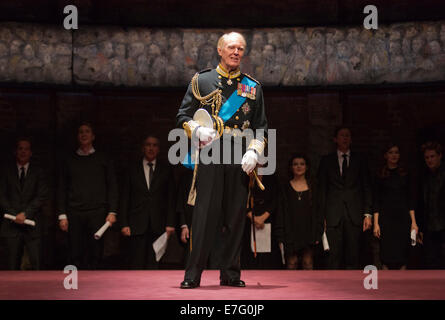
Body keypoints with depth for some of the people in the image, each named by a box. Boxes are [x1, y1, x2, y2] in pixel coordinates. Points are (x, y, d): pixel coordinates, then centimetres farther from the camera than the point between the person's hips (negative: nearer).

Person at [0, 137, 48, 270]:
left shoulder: (38, 172, 9)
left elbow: (42, 196, 1)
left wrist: (25, 213, -10)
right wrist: (14, 215, -7)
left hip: (32, 225, -1)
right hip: (12, 224, 1)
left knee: (36, 263, -7)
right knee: (13, 264, 1)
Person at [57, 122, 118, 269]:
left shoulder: (103, 160, 12)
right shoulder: (68, 161, 14)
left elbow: (112, 187, 8)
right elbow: (62, 190, 12)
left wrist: (112, 212, -2)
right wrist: (62, 215, 2)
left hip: (97, 213, -1)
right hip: (74, 213, 1)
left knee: (95, 254, -5)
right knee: (76, 255, -3)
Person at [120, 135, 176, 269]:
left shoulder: (166, 170, 9)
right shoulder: (133, 170, 10)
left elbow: (171, 199, 7)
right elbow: (125, 199, 8)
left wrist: (170, 223, -1)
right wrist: (124, 224, -1)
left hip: (158, 225, 0)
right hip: (137, 225, 0)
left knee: (153, 264, -1)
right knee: (137, 264, -3)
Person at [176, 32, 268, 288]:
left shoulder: (253, 87, 15)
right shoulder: (202, 81, 10)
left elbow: (261, 125, 12)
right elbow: (183, 115, 10)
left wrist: (254, 152, -4)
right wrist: (198, 130, -11)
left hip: (241, 158, 2)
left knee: (236, 214, 4)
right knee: (205, 212, -7)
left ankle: (231, 273, 13)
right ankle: (193, 275, -2)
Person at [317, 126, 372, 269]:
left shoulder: (360, 161, 13)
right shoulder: (326, 161, 11)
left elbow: (366, 188, 10)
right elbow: (322, 189, 9)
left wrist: (367, 214, 1)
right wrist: (323, 216, 0)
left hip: (354, 215, 1)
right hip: (333, 216, -1)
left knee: (353, 256, -1)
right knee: (334, 254, -6)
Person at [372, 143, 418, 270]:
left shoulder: (405, 174, 9)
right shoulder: (380, 175, 5)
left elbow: (410, 200, 9)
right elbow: (376, 201, 2)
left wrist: (413, 222, 1)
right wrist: (376, 223, -5)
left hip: (403, 217, 2)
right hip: (386, 218, -1)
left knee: (402, 254, 0)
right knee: (387, 254, -3)